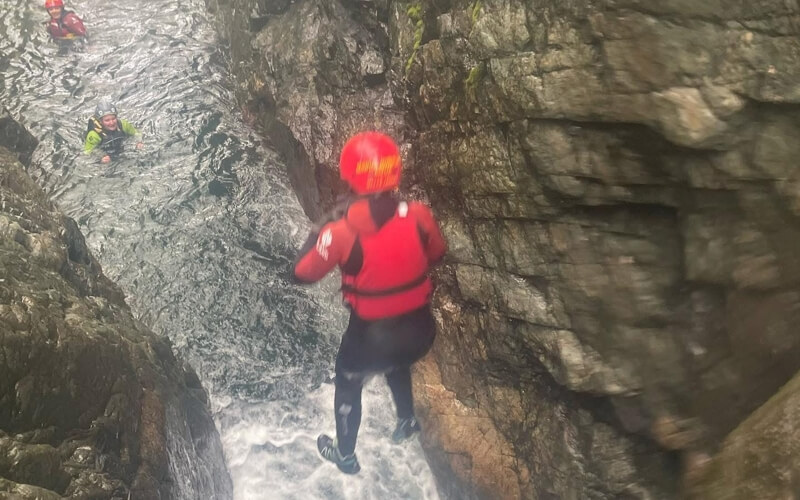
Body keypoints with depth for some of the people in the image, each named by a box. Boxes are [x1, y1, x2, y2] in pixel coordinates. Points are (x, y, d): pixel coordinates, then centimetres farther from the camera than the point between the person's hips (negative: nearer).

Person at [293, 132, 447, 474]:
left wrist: (320, 230, 2)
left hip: (371, 336, -3)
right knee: (395, 362, 39)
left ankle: (345, 456, 49)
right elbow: (437, 254, 4)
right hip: (420, 330, 3)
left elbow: (302, 274, -9)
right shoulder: (418, 215, -17)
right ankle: (407, 421, 56)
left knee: (348, 383, 29)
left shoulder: (341, 232, -26)